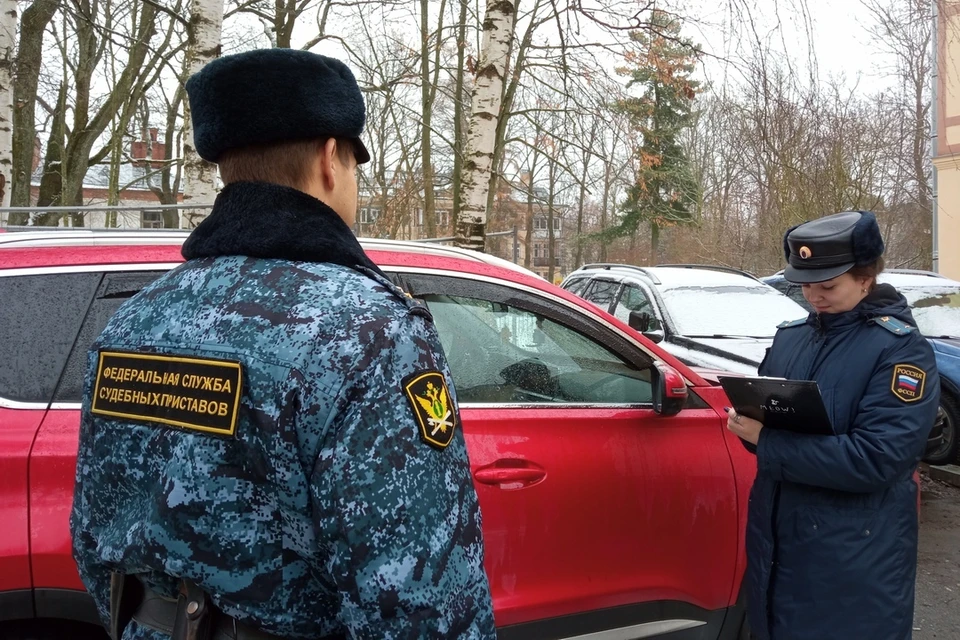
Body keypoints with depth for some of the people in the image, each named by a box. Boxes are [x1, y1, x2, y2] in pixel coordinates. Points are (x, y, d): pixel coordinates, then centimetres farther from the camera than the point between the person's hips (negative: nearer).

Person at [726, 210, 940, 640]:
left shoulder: (901, 348, -12)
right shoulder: (790, 336, 7)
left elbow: (876, 458, -21)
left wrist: (767, 442, -22)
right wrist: (748, 423, -11)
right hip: (774, 539, 6)